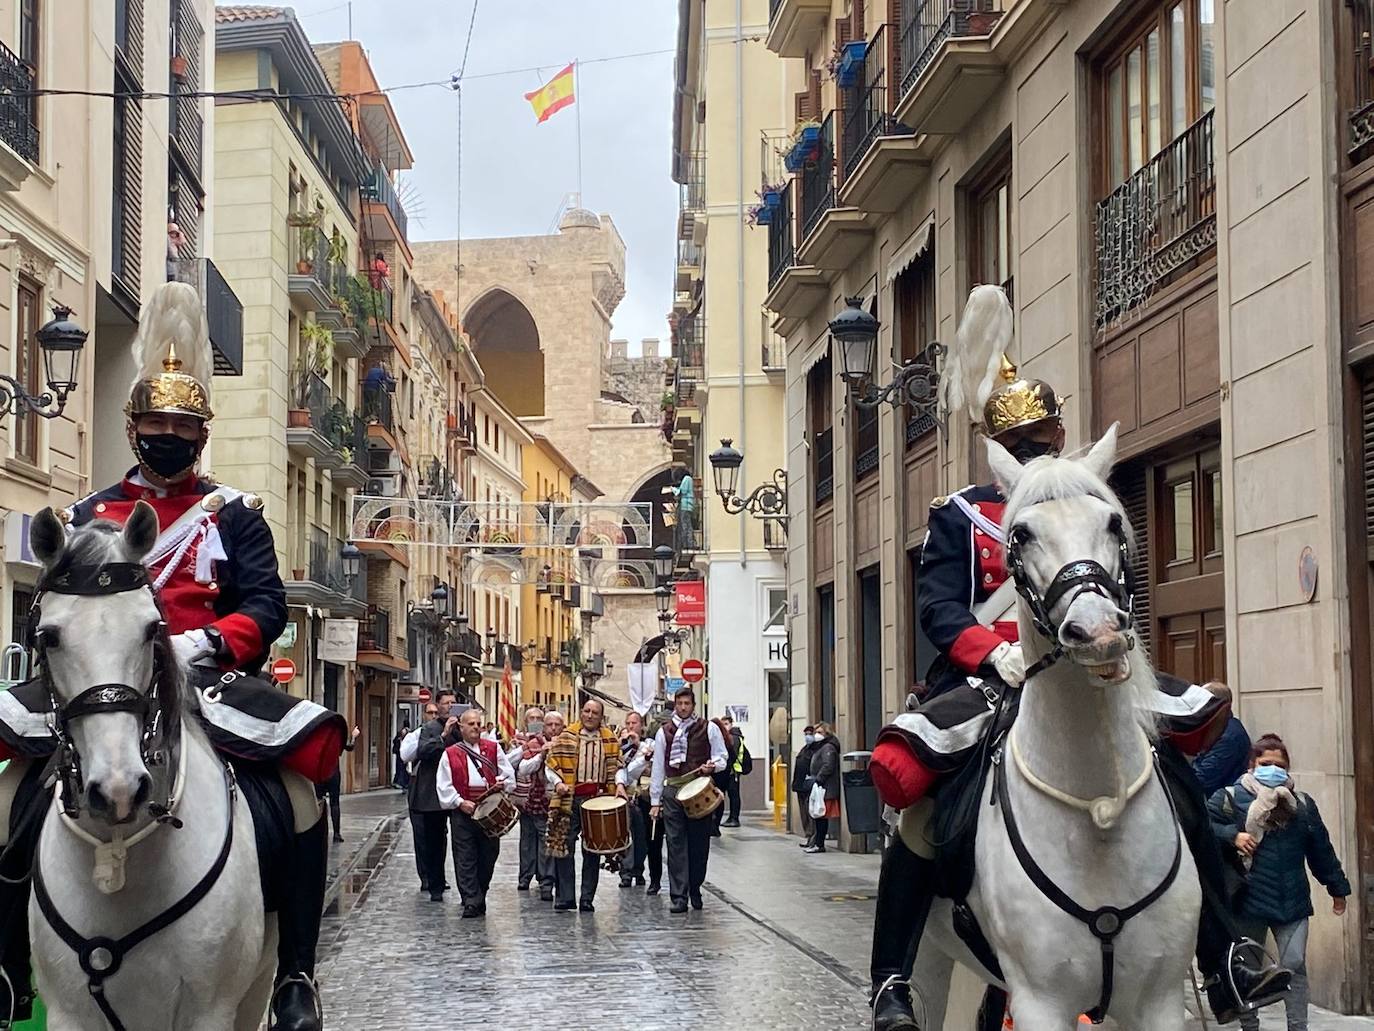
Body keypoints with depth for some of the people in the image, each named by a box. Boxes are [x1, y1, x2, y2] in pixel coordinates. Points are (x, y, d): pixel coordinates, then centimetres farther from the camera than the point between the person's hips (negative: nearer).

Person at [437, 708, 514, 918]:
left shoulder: (493, 749, 12)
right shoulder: (450, 754, 6)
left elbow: (508, 774, 11)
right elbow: (444, 785, 1)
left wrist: (502, 783, -11)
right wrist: (460, 802, -11)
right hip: (462, 813, -2)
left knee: (488, 857, 7)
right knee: (465, 859, -5)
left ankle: (479, 897, 22)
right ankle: (472, 902, -5)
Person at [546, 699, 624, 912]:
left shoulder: (610, 739, 10)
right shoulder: (567, 736, 4)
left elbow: (615, 764, 13)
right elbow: (552, 762, 2)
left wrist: (619, 784, -4)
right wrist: (558, 782, -12)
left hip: (598, 799, 2)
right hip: (570, 799, -2)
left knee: (593, 851, 5)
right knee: (564, 847, -4)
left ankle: (587, 898, 10)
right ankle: (565, 897, 0)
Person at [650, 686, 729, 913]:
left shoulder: (709, 729, 7)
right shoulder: (664, 732, 11)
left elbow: (722, 757, 10)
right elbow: (658, 767, 11)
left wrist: (712, 766, -14)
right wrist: (655, 801, 7)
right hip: (673, 791, 0)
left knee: (700, 844, 4)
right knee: (676, 844, -5)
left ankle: (695, 889, 23)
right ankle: (679, 897, -5)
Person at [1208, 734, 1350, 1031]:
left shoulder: (1302, 803, 10)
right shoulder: (1232, 796, -2)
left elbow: (1321, 850, 14)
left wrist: (1337, 887, 17)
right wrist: (1232, 836, -18)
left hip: (1292, 901, 2)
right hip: (1249, 900, -2)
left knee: (1295, 966, -5)